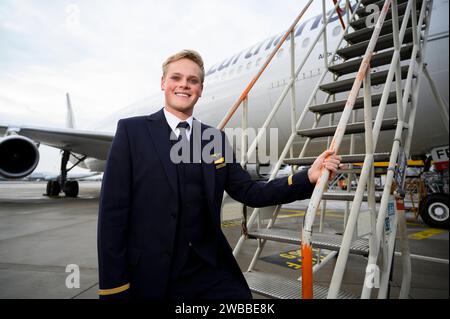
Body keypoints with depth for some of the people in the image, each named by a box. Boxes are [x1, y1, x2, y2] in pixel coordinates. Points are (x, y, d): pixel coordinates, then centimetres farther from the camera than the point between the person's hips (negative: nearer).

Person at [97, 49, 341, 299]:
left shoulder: (216, 138, 5)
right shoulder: (132, 131, -5)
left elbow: (251, 192, 3)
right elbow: (113, 212, -7)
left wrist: (308, 177, -8)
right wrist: (113, 288, -8)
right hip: (150, 275, -2)